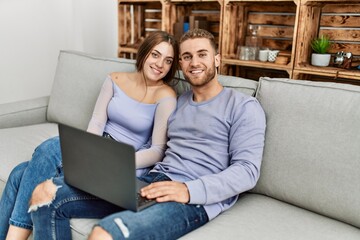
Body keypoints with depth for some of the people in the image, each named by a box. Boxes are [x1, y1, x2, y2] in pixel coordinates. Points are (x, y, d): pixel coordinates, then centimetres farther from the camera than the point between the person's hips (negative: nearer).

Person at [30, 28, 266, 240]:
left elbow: (247, 170, -9)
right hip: (152, 180, 7)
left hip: (198, 199, -6)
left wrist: (189, 190, -22)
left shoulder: (243, 106, 1)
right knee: (46, 194, -7)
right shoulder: (178, 102, 21)